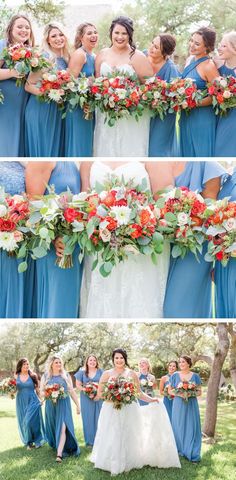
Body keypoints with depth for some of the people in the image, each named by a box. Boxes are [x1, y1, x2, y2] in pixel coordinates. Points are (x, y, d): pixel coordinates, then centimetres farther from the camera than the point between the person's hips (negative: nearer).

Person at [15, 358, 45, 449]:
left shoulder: (33, 376, -3)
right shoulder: (16, 376, 2)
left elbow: (37, 388, 4)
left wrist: (40, 400, 3)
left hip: (32, 401, -3)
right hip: (21, 402, 3)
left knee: (30, 421, -11)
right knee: (23, 423, 7)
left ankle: (37, 440, 7)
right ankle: (28, 442, 22)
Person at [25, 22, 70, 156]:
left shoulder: (66, 59, 8)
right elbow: (28, 85, -13)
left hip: (59, 110, 6)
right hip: (41, 109, -6)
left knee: (56, 147, 10)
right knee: (41, 147, -1)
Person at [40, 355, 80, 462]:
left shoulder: (66, 375, 5)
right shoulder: (45, 376, 6)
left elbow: (72, 391, 9)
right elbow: (41, 392, 8)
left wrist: (78, 405, 9)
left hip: (63, 405, -2)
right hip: (51, 406, 2)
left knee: (62, 428, -14)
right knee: (53, 428, 10)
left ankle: (59, 454, -21)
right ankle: (55, 445, 32)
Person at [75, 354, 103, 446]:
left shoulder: (100, 371, 4)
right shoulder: (82, 372, 4)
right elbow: (78, 385, 1)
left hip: (98, 398, 0)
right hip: (86, 398, 0)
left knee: (98, 418, 3)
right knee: (88, 418, 3)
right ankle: (89, 440, 13)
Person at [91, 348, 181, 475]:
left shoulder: (132, 374, 4)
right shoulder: (107, 374, 2)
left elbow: (139, 393, 7)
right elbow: (99, 393, 3)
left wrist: (150, 399, -6)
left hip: (129, 411, 1)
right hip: (111, 411, 0)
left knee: (128, 436, 3)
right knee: (112, 437, 0)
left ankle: (127, 463, 16)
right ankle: (113, 464, 13)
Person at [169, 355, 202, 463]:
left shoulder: (195, 376, 3)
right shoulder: (175, 375, 3)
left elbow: (199, 392, 6)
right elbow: (170, 390, 6)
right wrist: (179, 394, -12)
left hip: (191, 404, 0)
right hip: (178, 404, 0)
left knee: (192, 427, -2)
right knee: (179, 427, 2)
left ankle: (193, 453, 5)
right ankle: (181, 450, 16)